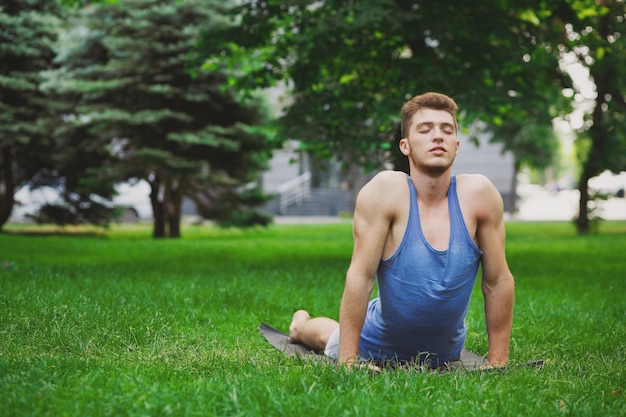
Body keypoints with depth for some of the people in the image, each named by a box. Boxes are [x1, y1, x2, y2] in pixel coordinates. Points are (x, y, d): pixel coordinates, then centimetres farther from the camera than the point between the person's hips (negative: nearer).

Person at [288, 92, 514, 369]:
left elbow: (498, 281, -16)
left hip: (446, 354, 3)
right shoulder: (385, 190, -28)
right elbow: (360, 276, -28)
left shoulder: (478, 194, -23)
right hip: (377, 348, -2)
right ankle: (301, 325, 60)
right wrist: (349, 362, -28)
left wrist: (498, 363, -15)